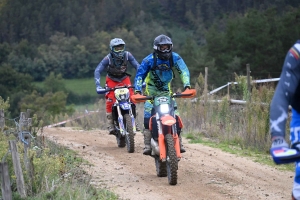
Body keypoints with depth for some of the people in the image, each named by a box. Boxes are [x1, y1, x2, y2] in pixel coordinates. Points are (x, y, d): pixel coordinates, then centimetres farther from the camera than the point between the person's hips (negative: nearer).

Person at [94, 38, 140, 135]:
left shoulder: (127, 55, -19)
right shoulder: (108, 58, -24)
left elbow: (137, 66, -15)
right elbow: (97, 71, -24)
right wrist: (98, 85, -35)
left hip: (124, 78, 2)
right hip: (112, 80, -2)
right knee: (110, 100, -21)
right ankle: (110, 124, -16)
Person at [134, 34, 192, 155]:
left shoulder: (175, 58, -8)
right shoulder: (149, 60, -14)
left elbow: (184, 71, -16)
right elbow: (140, 74, -13)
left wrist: (187, 85, -33)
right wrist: (137, 90, -28)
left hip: (167, 89, 2)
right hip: (152, 90, -2)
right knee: (148, 117, -19)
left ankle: (178, 142, -1)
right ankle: (147, 145, -20)